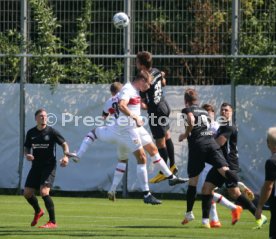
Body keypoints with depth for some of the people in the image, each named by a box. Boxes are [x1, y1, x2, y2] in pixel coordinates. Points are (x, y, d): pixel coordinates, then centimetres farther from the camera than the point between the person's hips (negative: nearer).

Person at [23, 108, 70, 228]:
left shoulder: (51, 132, -6)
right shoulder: (31, 133, 5)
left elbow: (64, 144, -2)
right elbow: (26, 147, 16)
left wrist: (66, 156, -21)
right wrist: (27, 155, -7)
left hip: (49, 166, -5)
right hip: (36, 166, 5)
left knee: (44, 191, -22)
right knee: (27, 193, 6)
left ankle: (52, 222, -15)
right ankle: (38, 212, 38)